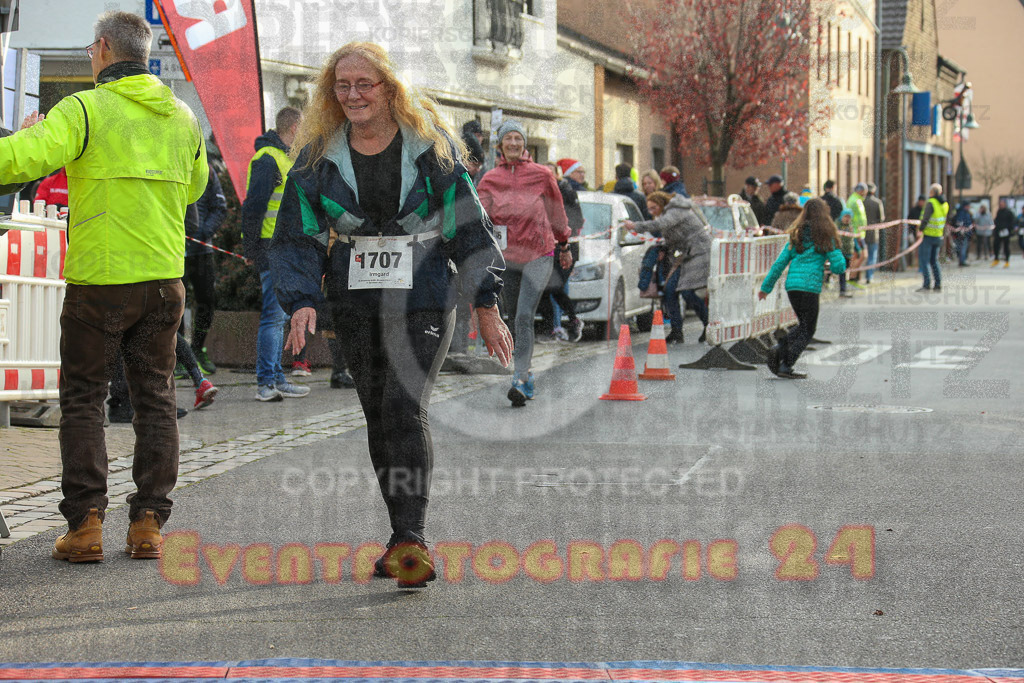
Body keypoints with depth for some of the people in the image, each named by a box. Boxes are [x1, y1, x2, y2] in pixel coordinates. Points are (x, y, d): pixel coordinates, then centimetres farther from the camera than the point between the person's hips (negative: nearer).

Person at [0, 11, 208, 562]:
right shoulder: (181, 116, 10)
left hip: (99, 281, -4)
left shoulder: (84, 110, -8)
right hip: (164, 279, 4)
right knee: (154, 399, 10)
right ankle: (148, 522, 7)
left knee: (82, 400, 5)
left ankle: (85, 523, 0)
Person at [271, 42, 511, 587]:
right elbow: (298, 235, 5)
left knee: (405, 405, -19)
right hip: (356, 305, 4)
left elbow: (468, 225, 1)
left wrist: (486, 307, 0)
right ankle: (406, 541, 16)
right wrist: (302, 301, -11)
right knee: (378, 416, 6)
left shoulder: (430, 145, -2)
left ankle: (411, 539, -22)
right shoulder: (317, 156, 4)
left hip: (424, 300, -4)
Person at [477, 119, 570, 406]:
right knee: (516, 318, 11)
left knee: (524, 316, -17)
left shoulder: (541, 175, 0)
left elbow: (557, 211, 12)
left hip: (538, 255, -3)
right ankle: (527, 374, 28)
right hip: (507, 256, 3)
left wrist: (564, 246, 21)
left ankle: (520, 381, -21)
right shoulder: (490, 179, 5)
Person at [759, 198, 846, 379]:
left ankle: (780, 348, -2)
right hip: (810, 286, -5)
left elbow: (780, 262, 9)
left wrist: (766, 287, 14)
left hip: (792, 286, 5)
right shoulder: (825, 236, -2)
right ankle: (786, 367, -4)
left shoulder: (797, 235, 11)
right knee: (807, 330, 6)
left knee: (805, 326, 20)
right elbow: (839, 266, -5)